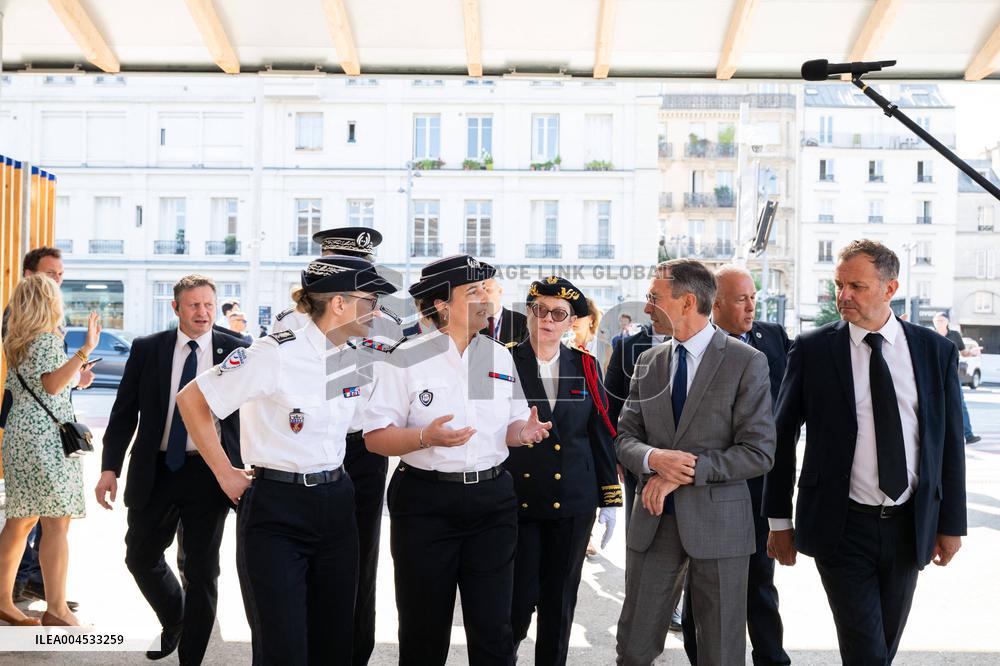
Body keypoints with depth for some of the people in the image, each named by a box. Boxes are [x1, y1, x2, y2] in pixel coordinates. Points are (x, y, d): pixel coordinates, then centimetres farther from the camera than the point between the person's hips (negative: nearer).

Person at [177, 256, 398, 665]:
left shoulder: (356, 358, 5)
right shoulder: (277, 354, -16)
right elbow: (192, 400, -11)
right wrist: (225, 474, -7)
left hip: (336, 508, 6)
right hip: (276, 511, -6)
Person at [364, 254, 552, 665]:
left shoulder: (501, 358, 8)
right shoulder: (407, 359, -6)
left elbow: (510, 427, 14)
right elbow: (375, 437, -8)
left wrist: (523, 431, -9)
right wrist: (426, 436, -24)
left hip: (493, 500, 3)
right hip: (426, 502, -3)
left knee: (494, 630, 6)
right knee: (424, 632, 10)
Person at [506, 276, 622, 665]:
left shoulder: (585, 367, 6)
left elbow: (601, 435, 8)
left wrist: (610, 499, 6)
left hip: (573, 502, 3)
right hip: (516, 500, -2)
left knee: (560, 603, 11)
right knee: (518, 601, -1)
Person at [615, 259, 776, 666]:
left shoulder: (746, 362, -6)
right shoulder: (648, 362, 9)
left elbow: (759, 452, -11)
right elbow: (625, 436, 10)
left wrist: (683, 473, -16)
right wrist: (653, 458, -13)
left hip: (717, 522, -4)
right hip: (654, 521, 4)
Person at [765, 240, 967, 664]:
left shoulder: (936, 351, 2)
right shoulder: (812, 350, -5)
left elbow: (950, 442, 6)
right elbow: (782, 436, 0)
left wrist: (951, 523, 7)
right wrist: (779, 519, 0)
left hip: (909, 528, 3)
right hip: (842, 527, -3)